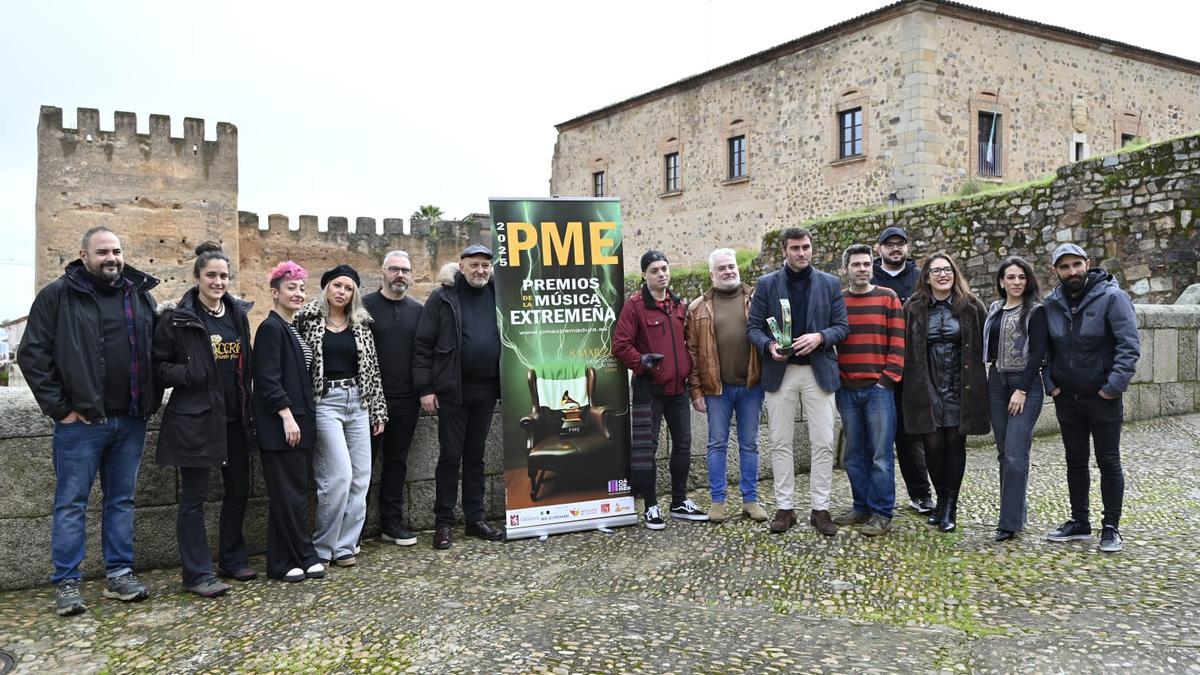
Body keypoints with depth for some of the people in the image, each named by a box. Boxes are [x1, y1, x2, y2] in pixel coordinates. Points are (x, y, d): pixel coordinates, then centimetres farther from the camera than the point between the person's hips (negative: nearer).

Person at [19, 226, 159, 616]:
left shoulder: (141, 296, 8)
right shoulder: (58, 295, -3)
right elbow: (32, 355, -5)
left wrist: (151, 401, 7)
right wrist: (59, 407, -9)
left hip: (131, 422, 4)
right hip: (80, 421, -4)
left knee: (122, 500, 12)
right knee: (71, 504, 4)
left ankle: (119, 575, 21)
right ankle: (67, 584, 13)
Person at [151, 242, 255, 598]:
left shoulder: (238, 313, 8)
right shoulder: (178, 319, -7)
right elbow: (158, 367, -5)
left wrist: (249, 413, 9)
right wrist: (186, 374, -22)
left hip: (233, 417, 6)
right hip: (193, 419, -6)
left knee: (238, 489, 13)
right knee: (194, 496, 2)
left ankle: (233, 559, 29)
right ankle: (198, 573, 10)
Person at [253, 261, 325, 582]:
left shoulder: (293, 329, 16)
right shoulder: (270, 328, -10)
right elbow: (268, 379, -17)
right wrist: (287, 416, -20)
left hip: (299, 421, 9)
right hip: (279, 424, -9)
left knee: (296, 492, 11)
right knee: (288, 493, -2)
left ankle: (299, 557, 18)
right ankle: (301, 556, 6)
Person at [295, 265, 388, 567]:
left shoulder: (361, 325, 11)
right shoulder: (308, 320, 0)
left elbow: (372, 369, 11)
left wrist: (378, 411, 9)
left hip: (357, 403, 5)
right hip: (324, 403, -5)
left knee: (361, 477, 3)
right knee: (340, 474, -11)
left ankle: (345, 544, 15)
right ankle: (323, 547, 7)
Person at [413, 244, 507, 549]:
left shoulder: (497, 297, 8)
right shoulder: (442, 298, -3)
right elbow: (422, 345, -4)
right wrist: (425, 388, -10)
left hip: (486, 390, 4)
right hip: (452, 390, -3)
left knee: (475, 455, 12)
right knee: (450, 456, 2)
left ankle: (475, 518, 21)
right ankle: (443, 523, 12)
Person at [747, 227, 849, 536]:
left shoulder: (830, 283, 7)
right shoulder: (766, 284, 5)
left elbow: (842, 326, 5)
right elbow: (753, 326, 4)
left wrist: (820, 337, -14)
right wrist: (769, 345, -15)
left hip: (819, 371, 0)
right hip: (780, 371, 0)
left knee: (823, 442, 0)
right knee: (780, 442, 4)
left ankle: (820, 508, 10)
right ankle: (784, 507, 13)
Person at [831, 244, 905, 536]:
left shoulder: (887, 298, 2)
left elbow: (897, 342, -1)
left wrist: (888, 378, -7)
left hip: (879, 388, -3)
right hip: (846, 390, 3)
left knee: (880, 454, -1)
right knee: (854, 453, 9)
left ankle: (881, 513, 7)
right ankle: (862, 506, 20)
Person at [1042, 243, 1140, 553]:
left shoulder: (1111, 297, -12)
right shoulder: (1051, 304, 2)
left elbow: (1129, 346, -16)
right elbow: (1045, 349, 11)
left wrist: (1114, 386, -19)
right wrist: (1049, 383, 1)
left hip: (1103, 399, -5)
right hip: (1067, 398, 5)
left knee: (1108, 462, 4)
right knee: (1076, 461, 13)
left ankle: (1111, 527, 15)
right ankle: (1080, 522, 25)